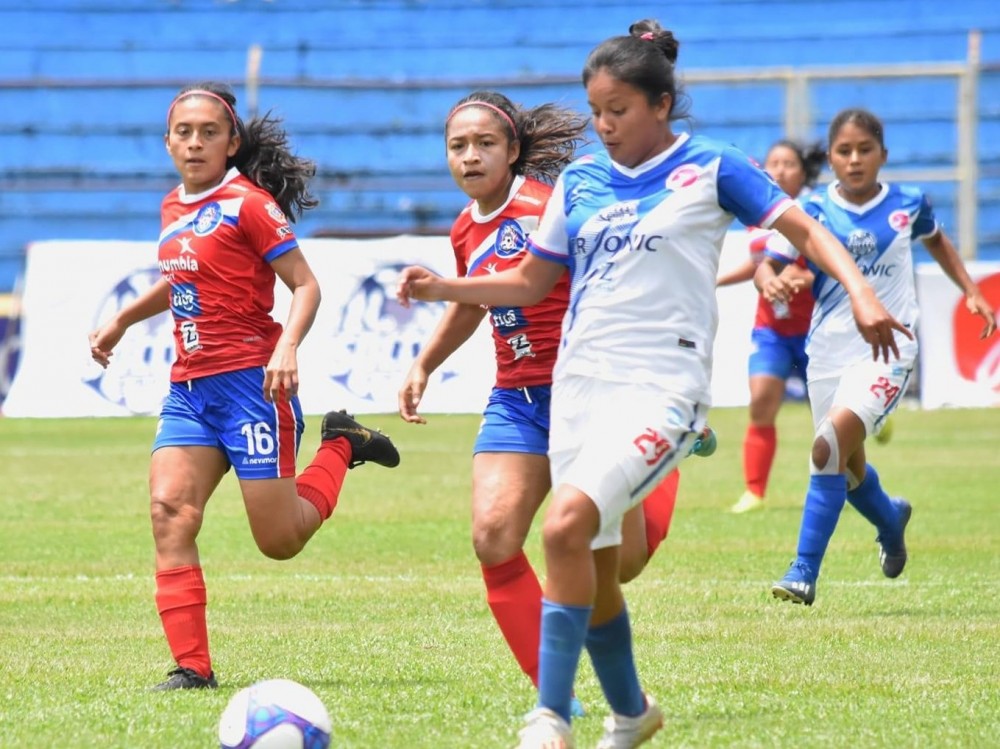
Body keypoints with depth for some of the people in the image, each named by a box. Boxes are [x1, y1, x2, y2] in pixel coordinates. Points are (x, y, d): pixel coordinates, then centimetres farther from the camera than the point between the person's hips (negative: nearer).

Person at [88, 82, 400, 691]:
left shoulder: (248, 202, -9)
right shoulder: (174, 208, 13)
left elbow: (305, 285, -11)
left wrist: (287, 347, -26)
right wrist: (122, 321, 36)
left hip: (250, 382, -7)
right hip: (190, 386, 7)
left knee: (280, 540, -3)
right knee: (169, 512, -12)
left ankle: (341, 446, 24)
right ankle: (193, 668, -11)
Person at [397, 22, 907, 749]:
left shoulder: (710, 168, 0)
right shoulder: (579, 180, 12)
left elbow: (804, 229, 0)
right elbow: (529, 283, 18)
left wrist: (860, 292, -17)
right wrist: (438, 287, 4)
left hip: (660, 387, -6)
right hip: (580, 383, 6)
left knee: (566, 526, -26)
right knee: (593, 572, 9)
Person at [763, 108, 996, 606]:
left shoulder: (908, 205, 0)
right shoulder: (815, 211, -4)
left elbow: (936, 241, 22)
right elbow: (769, 264, -9)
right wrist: (770, 282, -32)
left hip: (887, 348, -3)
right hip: (829, 350, 3)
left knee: (831, 447, -23)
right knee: (848, 463, 16)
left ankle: (804, 573, -22)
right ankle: (891, 519, 52)